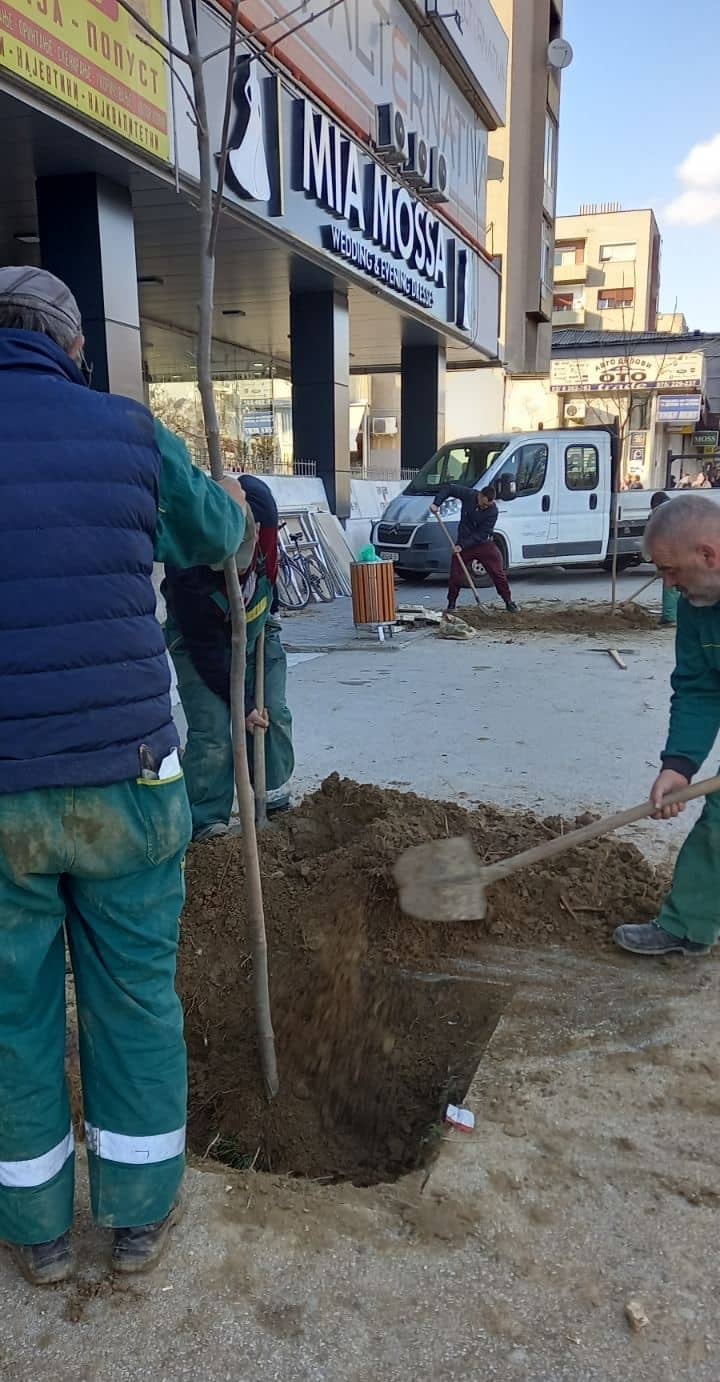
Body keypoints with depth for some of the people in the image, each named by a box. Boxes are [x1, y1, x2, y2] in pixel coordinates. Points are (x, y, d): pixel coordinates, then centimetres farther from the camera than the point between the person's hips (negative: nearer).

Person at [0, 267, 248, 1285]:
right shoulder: (129, 432, -3)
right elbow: (209, 537, 15)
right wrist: (233, 507, 37)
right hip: (125, 783, 0)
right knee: (137, 997, 16)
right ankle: (140, 1213, 34)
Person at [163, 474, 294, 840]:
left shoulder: (256, 508, -29)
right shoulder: (190, 582, -40)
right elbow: (209, 655, -29)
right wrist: (243, 704, -20)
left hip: (256, 629, 5)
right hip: (200, 643, -5)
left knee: (273, 714, 6)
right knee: (213, 734, -13)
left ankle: (275, 804, 23)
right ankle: (205, 826, 0)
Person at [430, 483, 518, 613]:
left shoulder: (493, 510, -20)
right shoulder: (468, 495, -14)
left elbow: (481, 534, -21)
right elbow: (447, 488, -3)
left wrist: (462, 545, -26)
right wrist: (436, 503, -17)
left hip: (484, 544, -1)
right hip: (464, 543, 1)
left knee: (498, 573, -1)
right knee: (455, 575, -3)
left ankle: (509, 602, 13)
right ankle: (451, 604, 14)